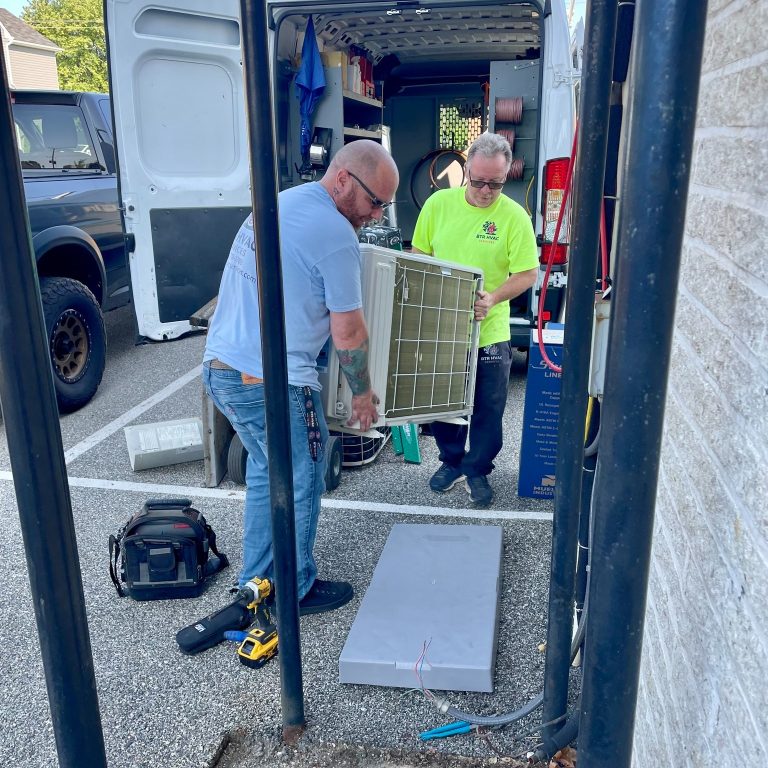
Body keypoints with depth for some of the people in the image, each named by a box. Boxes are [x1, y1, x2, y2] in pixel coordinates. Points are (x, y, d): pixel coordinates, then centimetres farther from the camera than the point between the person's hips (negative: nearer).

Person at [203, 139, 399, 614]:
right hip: (271, 382, -9)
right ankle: (295, 591, 26)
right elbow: (348, 332, -12)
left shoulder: (282, 202, 13)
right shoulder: (336, 234, -16)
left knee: (265, 472, 23)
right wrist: (363, 392, 3)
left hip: (220, 366, 10)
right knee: (300, 484, 10)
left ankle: (257, 580, 36)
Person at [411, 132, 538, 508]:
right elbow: (418, 255, 5)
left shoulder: (515, 216, -9)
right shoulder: (438, 203, -4)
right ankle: (451, 461, 40)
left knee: (487, 411, 11)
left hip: (489, 334, -2)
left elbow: (527, 273, -8)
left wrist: (492, 299, -24)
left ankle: (477, 470, 32)